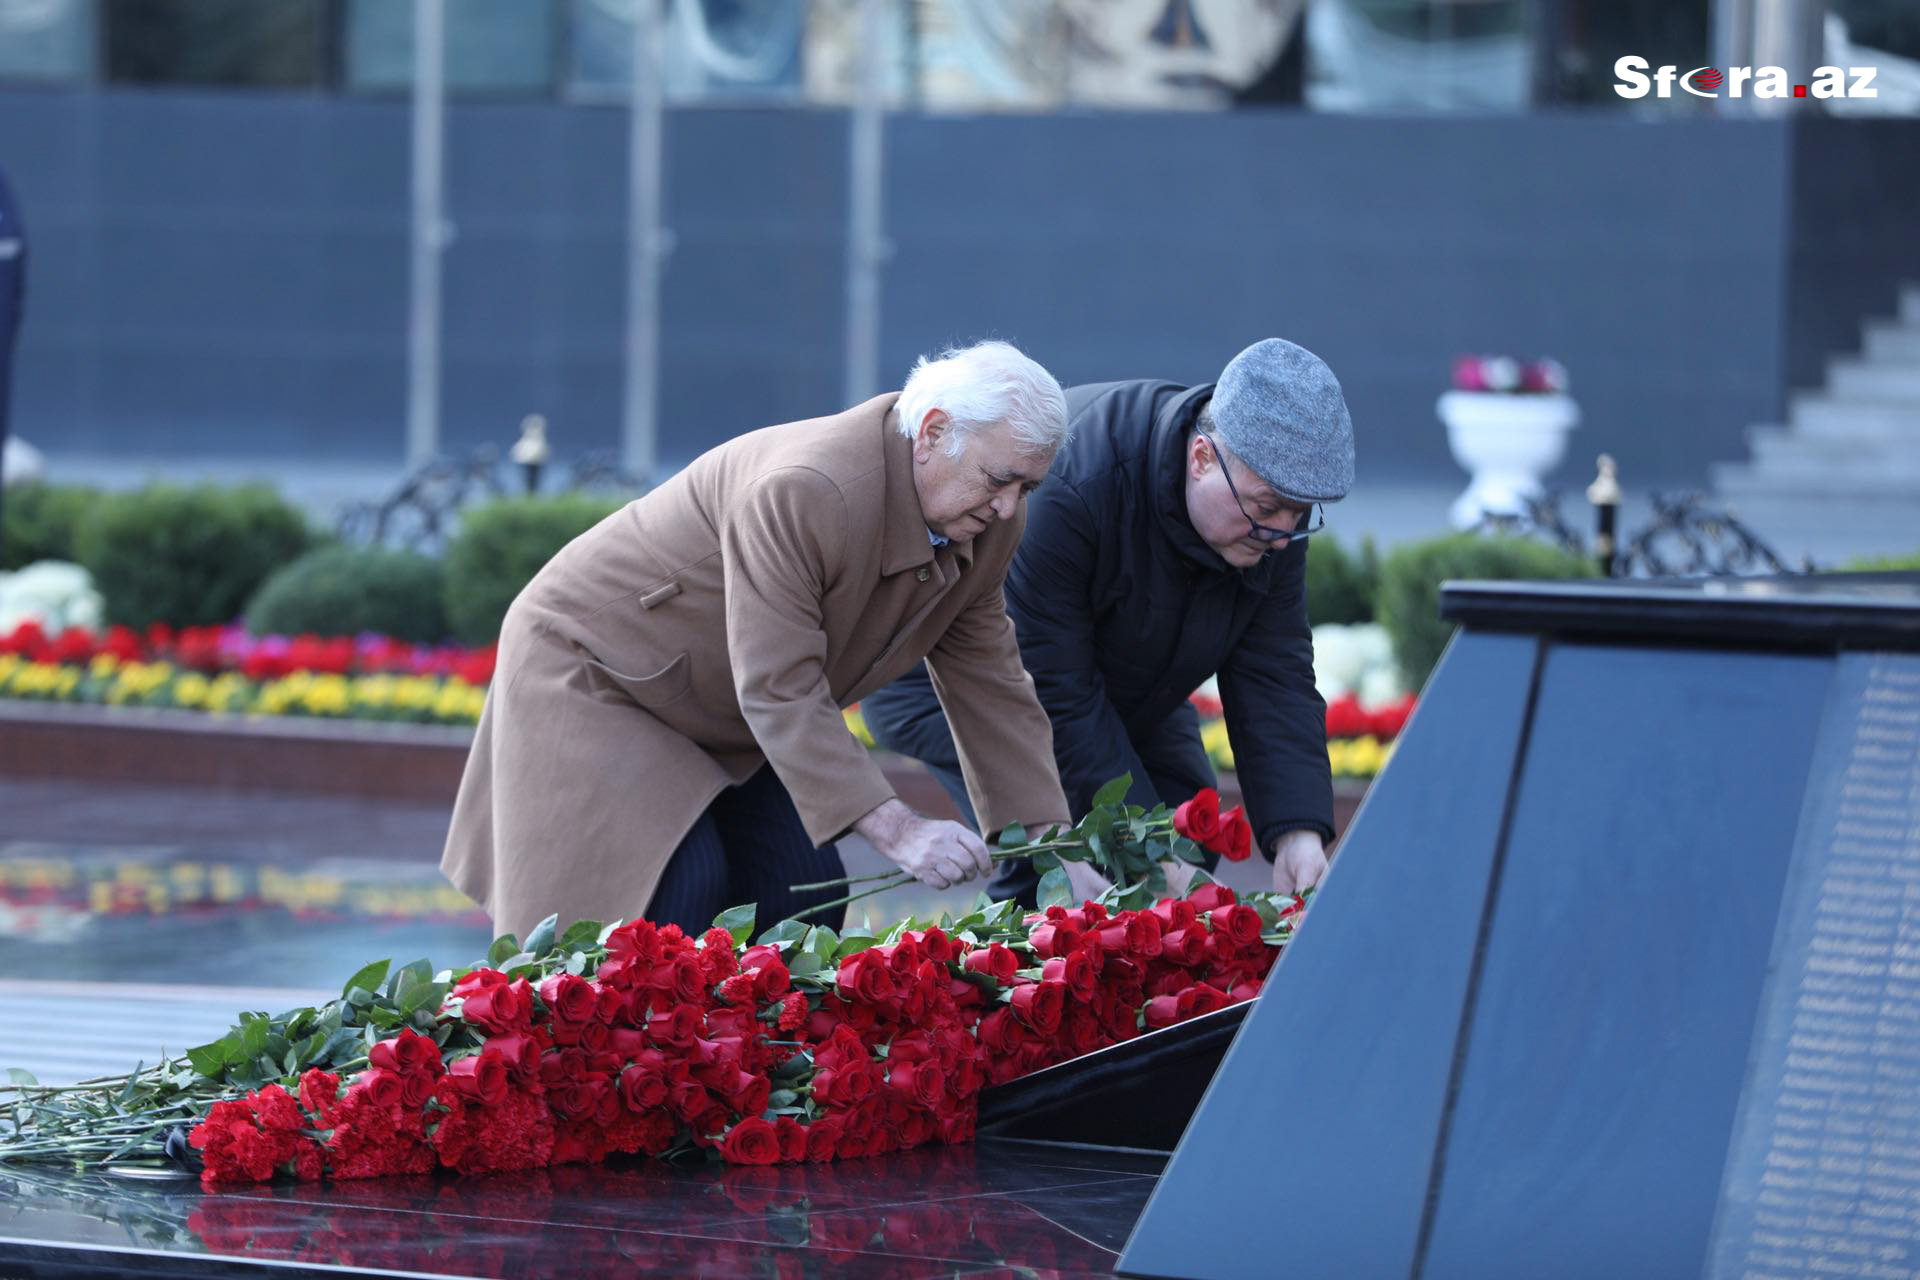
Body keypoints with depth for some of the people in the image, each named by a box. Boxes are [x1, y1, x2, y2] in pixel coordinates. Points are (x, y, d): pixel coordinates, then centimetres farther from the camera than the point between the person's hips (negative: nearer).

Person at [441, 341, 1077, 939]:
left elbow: (990, 689, 1)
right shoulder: (801, 493, -36)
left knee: (805, 894, -8)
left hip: (722, 725, 8)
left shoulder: (990, 519, -9)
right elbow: (779, 690, -36)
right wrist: (893, 828, -41)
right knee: (684, 891, -23)